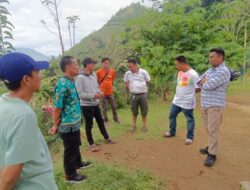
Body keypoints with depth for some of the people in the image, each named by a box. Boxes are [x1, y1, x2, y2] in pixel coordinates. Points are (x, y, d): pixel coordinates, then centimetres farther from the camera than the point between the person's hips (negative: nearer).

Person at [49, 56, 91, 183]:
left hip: (74, 123, 9)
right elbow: (57, 108, -22)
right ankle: (70, 175, 30)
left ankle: (78, 163, 50)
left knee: (76, 145, 27)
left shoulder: (70, 81, 4)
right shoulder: (62, 84, -26)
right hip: (68, 125, -9)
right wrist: (55, 126, -13)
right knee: (70, 150, 10)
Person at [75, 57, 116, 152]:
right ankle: (91, 144, 25)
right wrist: (94, 95, -23)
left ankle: (106, 138, 37)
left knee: (101, 121, 19)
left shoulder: (94, 74, 5)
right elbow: (79, 94, -22)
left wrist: (99, 92, -6)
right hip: (86, 105, -7)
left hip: (95, 103, 7)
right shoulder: (80, 78, -19)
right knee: (89, 124, 8)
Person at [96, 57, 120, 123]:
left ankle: (116, 119, 29)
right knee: (104, 108, 7)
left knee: (114, 107, 11)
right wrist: (100, 88, 5)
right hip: (103, 93, -3)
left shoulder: (112, 71, 0)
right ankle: (105, 120, 21)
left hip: (110, 92, 3)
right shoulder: (98, 72, -10)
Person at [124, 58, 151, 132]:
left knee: (144, 111, 8)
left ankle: (144, 125, 25)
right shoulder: (127, 73, -4)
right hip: (134, 95, 1)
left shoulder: (143, 72, -8)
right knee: (134, 111, 12)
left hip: (143, 94, -1)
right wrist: (129, 89, 7)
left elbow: (148, 82, 6)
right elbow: (126, 84, 12)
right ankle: (134, 125, 27)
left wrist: (143, 88, 8)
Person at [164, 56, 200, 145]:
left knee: (189, 119, 7)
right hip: (176, 100, 8)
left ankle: (189, 137, 22)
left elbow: (198, 89, -15)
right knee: (171, 115, 16)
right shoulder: (180, 72, 6)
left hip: (187, 102, -8)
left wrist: (189, 93, -3)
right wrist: (180, 93, 6)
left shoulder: (193, 74, -19)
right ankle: (172, 132, 35)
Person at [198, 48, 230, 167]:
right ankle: (211, 147, 32)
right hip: (205, 104, 8)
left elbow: (209, 85, -22)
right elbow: (199, 81, 14)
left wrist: (204, 82, -1)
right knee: (208, 129, 17)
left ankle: (212, 154, 5)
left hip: (215, 106, -8)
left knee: (213, 130, -4)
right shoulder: (210, 70, 13)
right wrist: (205, 81, -6)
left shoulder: (223, 71, -15)